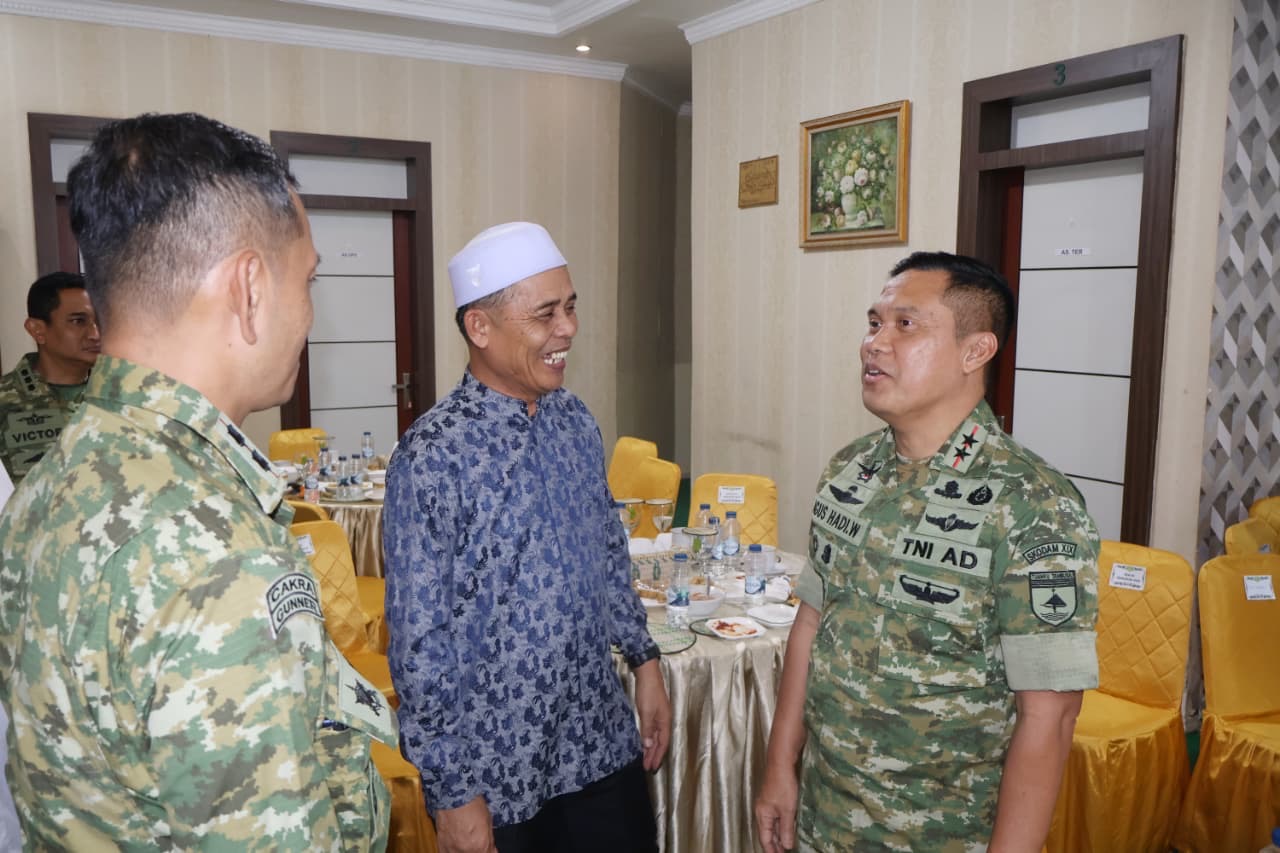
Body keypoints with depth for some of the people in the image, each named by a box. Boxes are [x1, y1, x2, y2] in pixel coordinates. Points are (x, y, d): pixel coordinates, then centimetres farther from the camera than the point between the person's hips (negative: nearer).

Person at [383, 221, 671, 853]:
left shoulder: (575, 420, 0)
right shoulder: (431, 457, -20)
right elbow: (418, 642, -17)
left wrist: (644, 660, 10)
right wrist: (453, 794, -13)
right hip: (495, 774, -5)